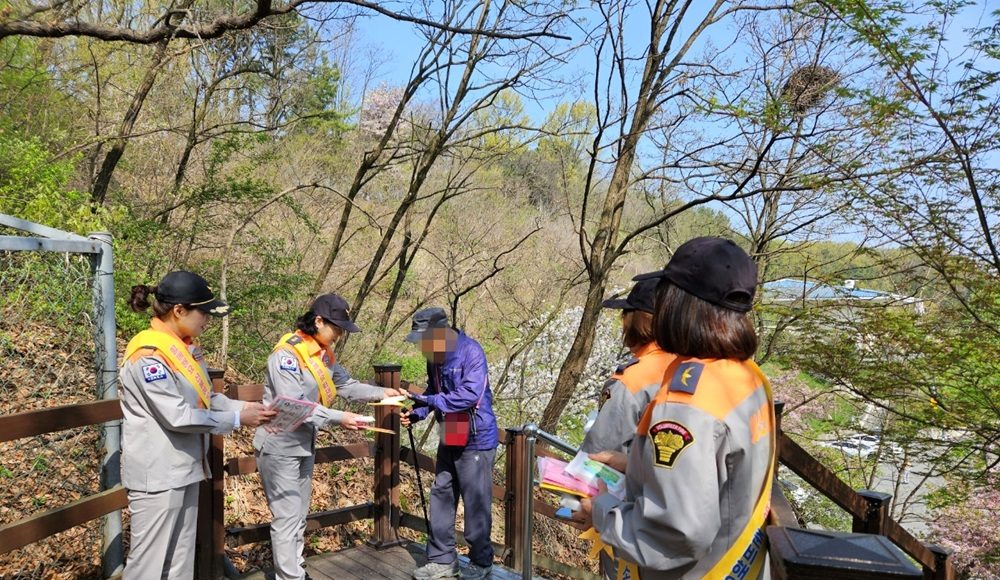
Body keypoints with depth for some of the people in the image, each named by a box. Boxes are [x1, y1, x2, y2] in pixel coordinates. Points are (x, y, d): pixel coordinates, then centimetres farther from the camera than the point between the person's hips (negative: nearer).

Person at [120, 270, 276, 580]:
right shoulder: (149, 354, -20)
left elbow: (206, 397, 11)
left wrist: (243, 407, -4)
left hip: (184, 469, 9)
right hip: (158, 474, -9)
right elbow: (178, 416, -24)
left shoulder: (185, 348, 8)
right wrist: (237, 419, -17)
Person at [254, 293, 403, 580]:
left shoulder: (324, 354, 5)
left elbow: (346, 385, 5)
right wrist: (338, 418, -30)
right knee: (287, 518, -2)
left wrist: (381, 392, -8)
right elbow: (293, 406, -28)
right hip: (280, 447, -9)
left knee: (299, 516, 18)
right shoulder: (287, 354, -23)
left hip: (304, 445, 9)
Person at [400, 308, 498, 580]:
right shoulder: (435, 355, 4)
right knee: (441, 496, 12)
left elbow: (470, 395, -29)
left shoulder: (470, 351, -20)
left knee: (476, 503, 3)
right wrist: (417, 413, -3)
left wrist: (429, 401, -30)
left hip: (476, 440, -8)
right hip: (449, 439, 8)